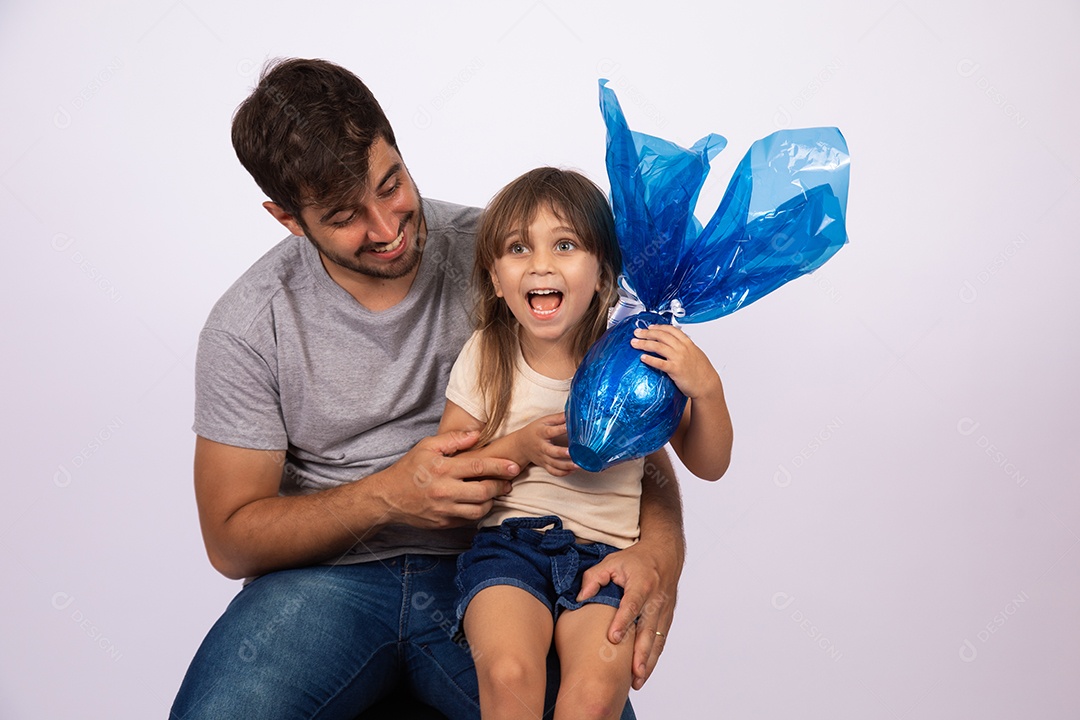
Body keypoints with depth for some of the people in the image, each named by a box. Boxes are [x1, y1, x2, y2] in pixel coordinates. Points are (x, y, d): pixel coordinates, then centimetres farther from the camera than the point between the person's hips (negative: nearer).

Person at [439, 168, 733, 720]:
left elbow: (709, 466, 4)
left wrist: (705, 389, -15)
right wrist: (520, 448, -10)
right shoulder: (485, 356, 2)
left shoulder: (634, 355, -1)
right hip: (509, 542, 1)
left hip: (608, 552, 0)